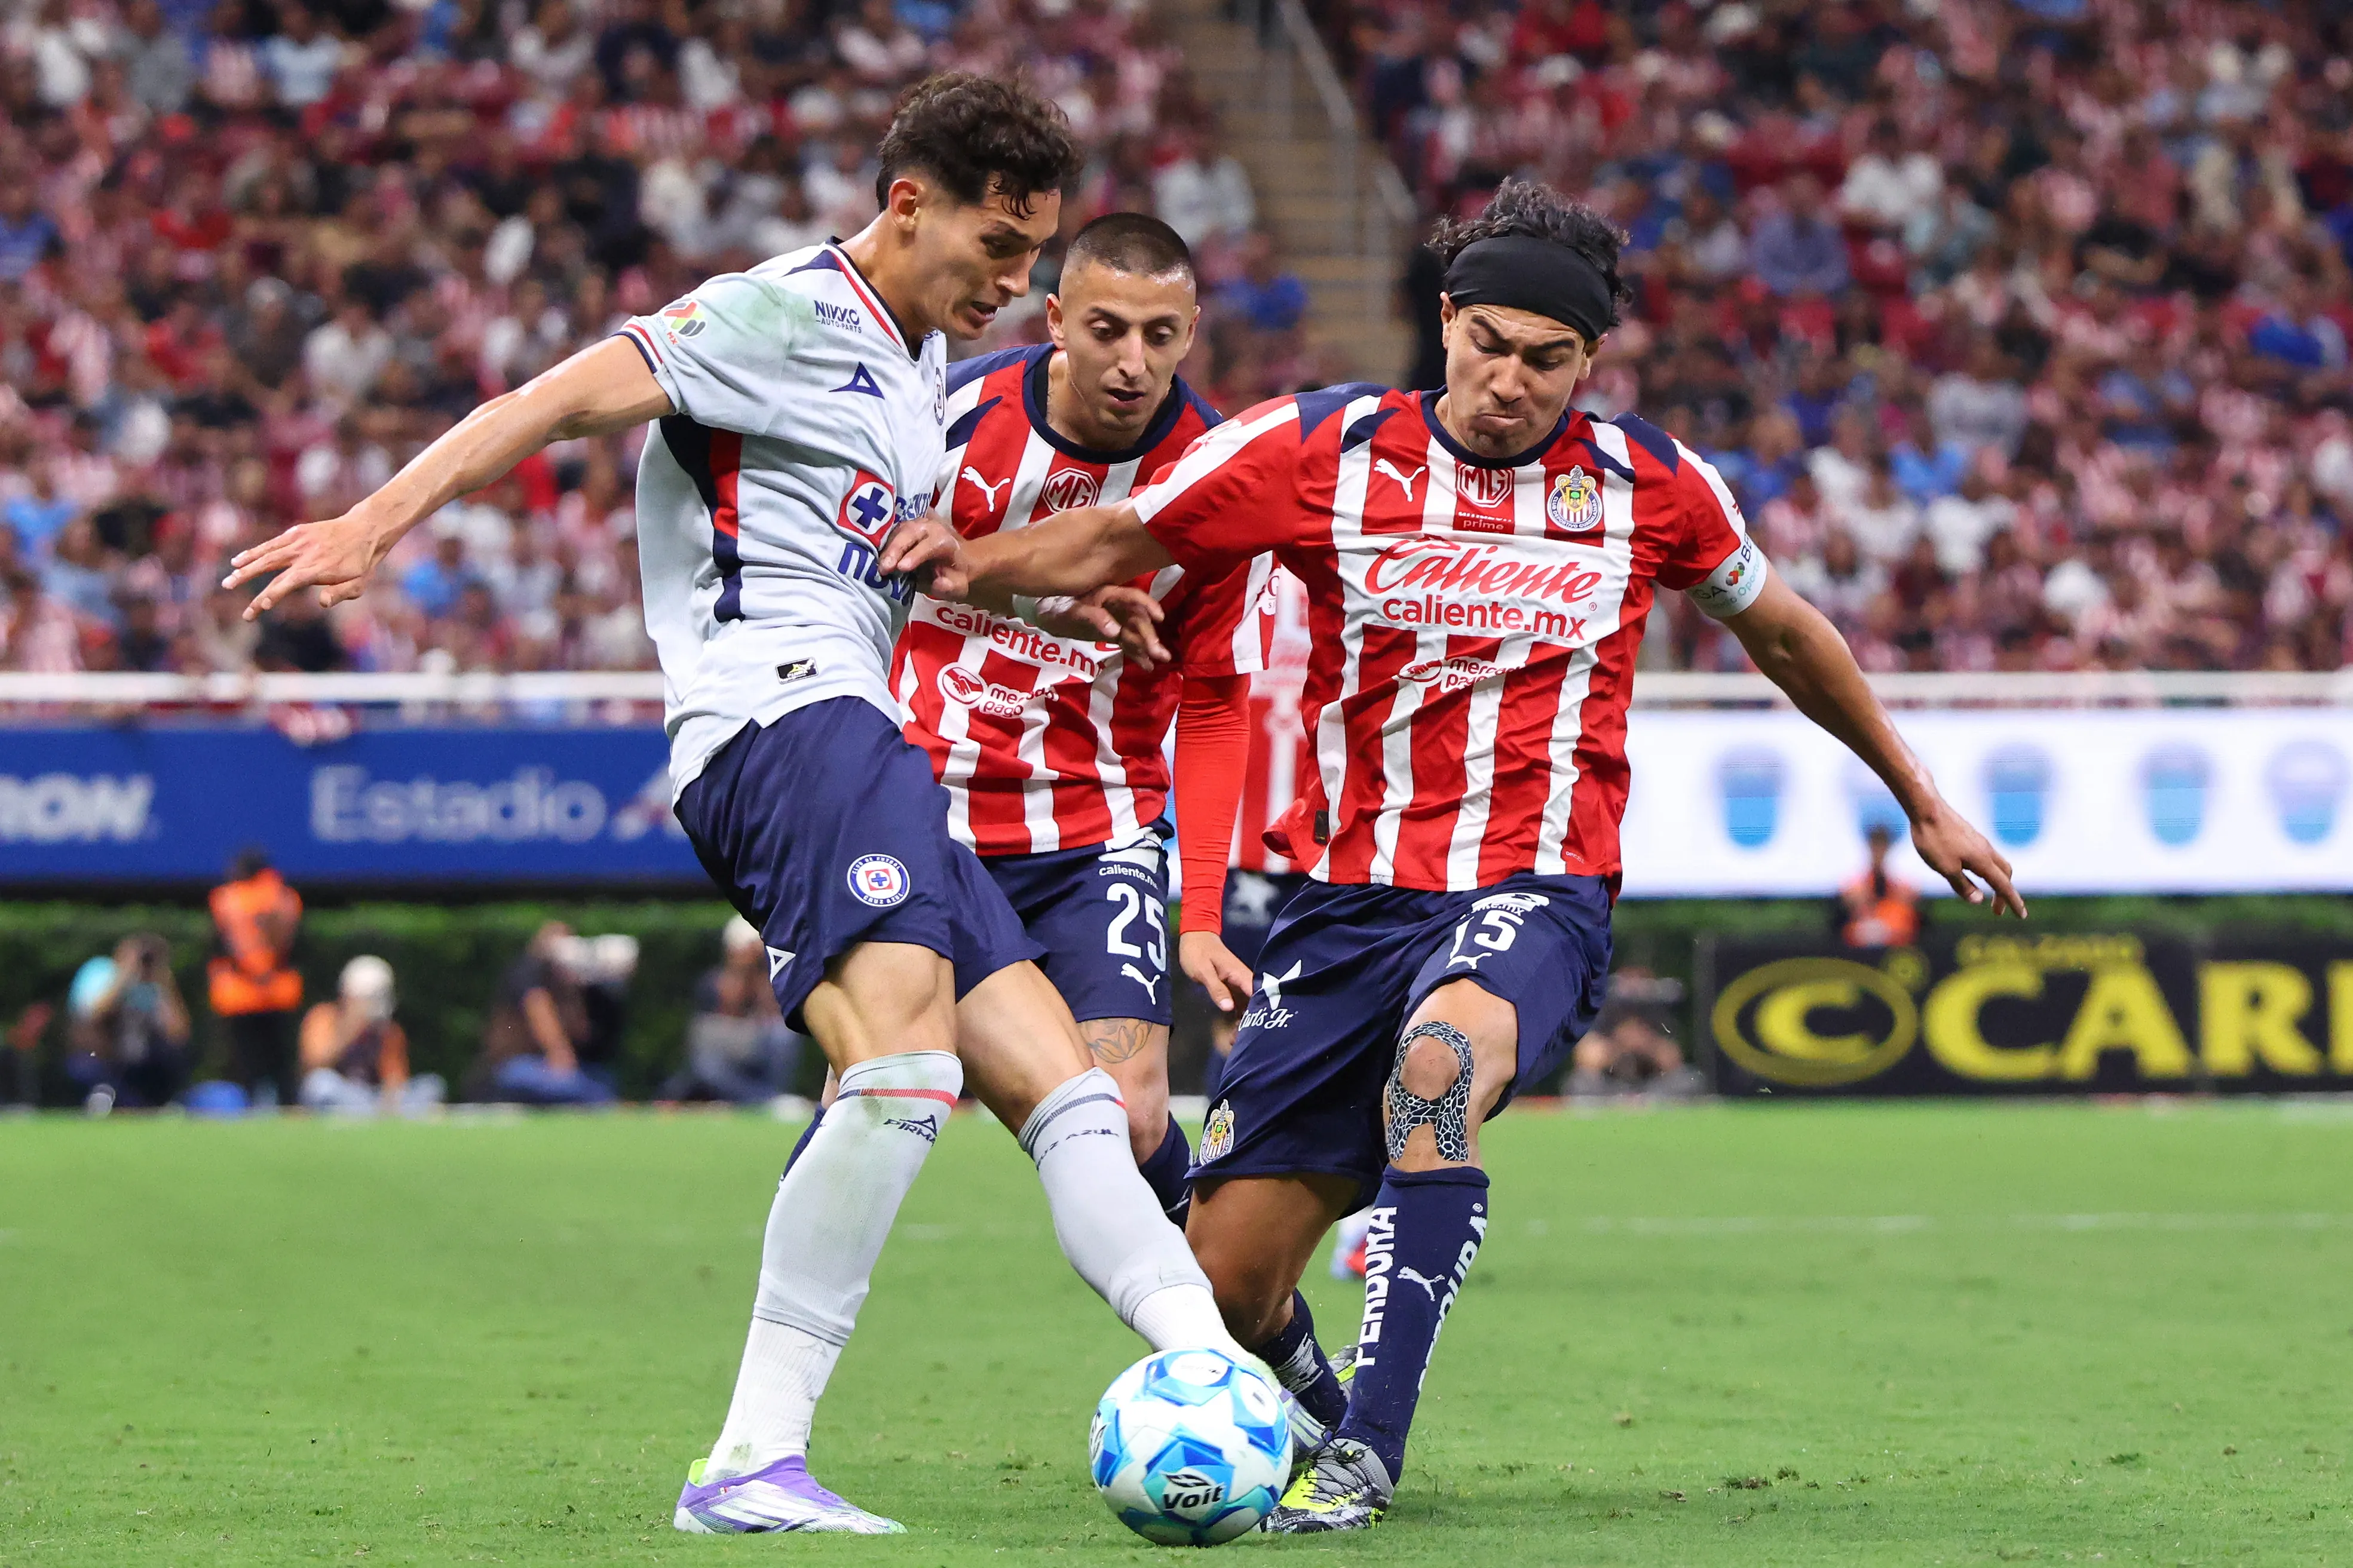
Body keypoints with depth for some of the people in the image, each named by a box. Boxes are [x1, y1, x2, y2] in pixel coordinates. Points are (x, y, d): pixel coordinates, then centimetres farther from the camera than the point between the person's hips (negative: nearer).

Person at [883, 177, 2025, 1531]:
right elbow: (1113, 543, 5)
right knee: (1224, 1279, -3)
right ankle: (1305, 1410, 34)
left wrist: (1923, 804, 28)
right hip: (1357, 895, 2)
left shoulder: (1648, 484, 4)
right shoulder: (1323, 452, 0)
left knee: (1440, 1058, -38)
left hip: (1539, 893, -2)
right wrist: (971, 563, -16)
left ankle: (1366, 1456, -34)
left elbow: (1781, 630, 21)